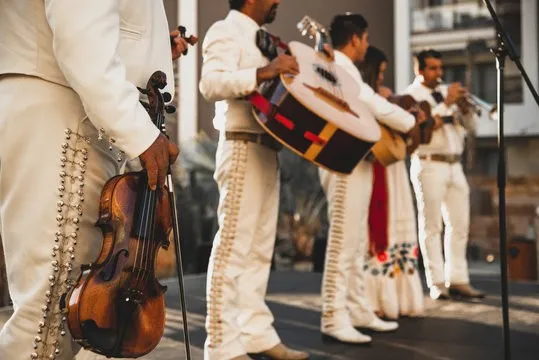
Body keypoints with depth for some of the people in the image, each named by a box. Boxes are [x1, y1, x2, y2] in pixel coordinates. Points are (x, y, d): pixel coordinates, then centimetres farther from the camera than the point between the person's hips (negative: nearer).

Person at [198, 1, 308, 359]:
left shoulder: (257, 37, 23)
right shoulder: (227, 30, -6)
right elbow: (211, 82, -23)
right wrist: (263, 72, -33)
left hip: (265, 149, 10)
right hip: (243, 148, -10)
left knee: (259, 248, 11)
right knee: (234, 245, -8)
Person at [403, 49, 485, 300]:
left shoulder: (448, 91, 18)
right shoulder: (411, 95, 0)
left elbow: (470, 126, 14)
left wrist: (465, 108, -5)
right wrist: (446, 103, -15)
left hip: (454, 166, 7)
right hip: (429, 165, -6)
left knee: (460, 224, 4)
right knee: (431, 226, -4)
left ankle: (458, 280, 9)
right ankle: (437, 283, -1)